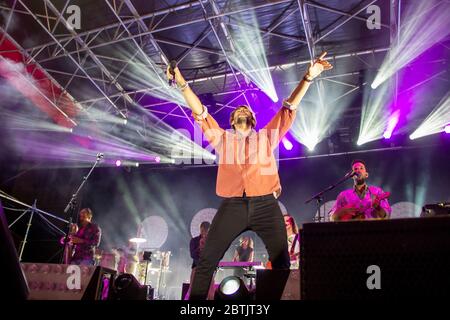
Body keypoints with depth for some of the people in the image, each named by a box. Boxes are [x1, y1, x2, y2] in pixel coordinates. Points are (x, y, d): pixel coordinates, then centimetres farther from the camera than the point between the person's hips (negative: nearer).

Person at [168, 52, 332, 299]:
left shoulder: (267, 137, 17)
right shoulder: (222, 138, 17)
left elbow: (289, 108, 11)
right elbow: (200, 113, 9)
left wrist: (308, 78, 1)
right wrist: (183, 85, -2)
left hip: (265, 206, 1)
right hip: (232, 206, 0)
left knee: (281, 261, 1)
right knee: (206, 261, -3)